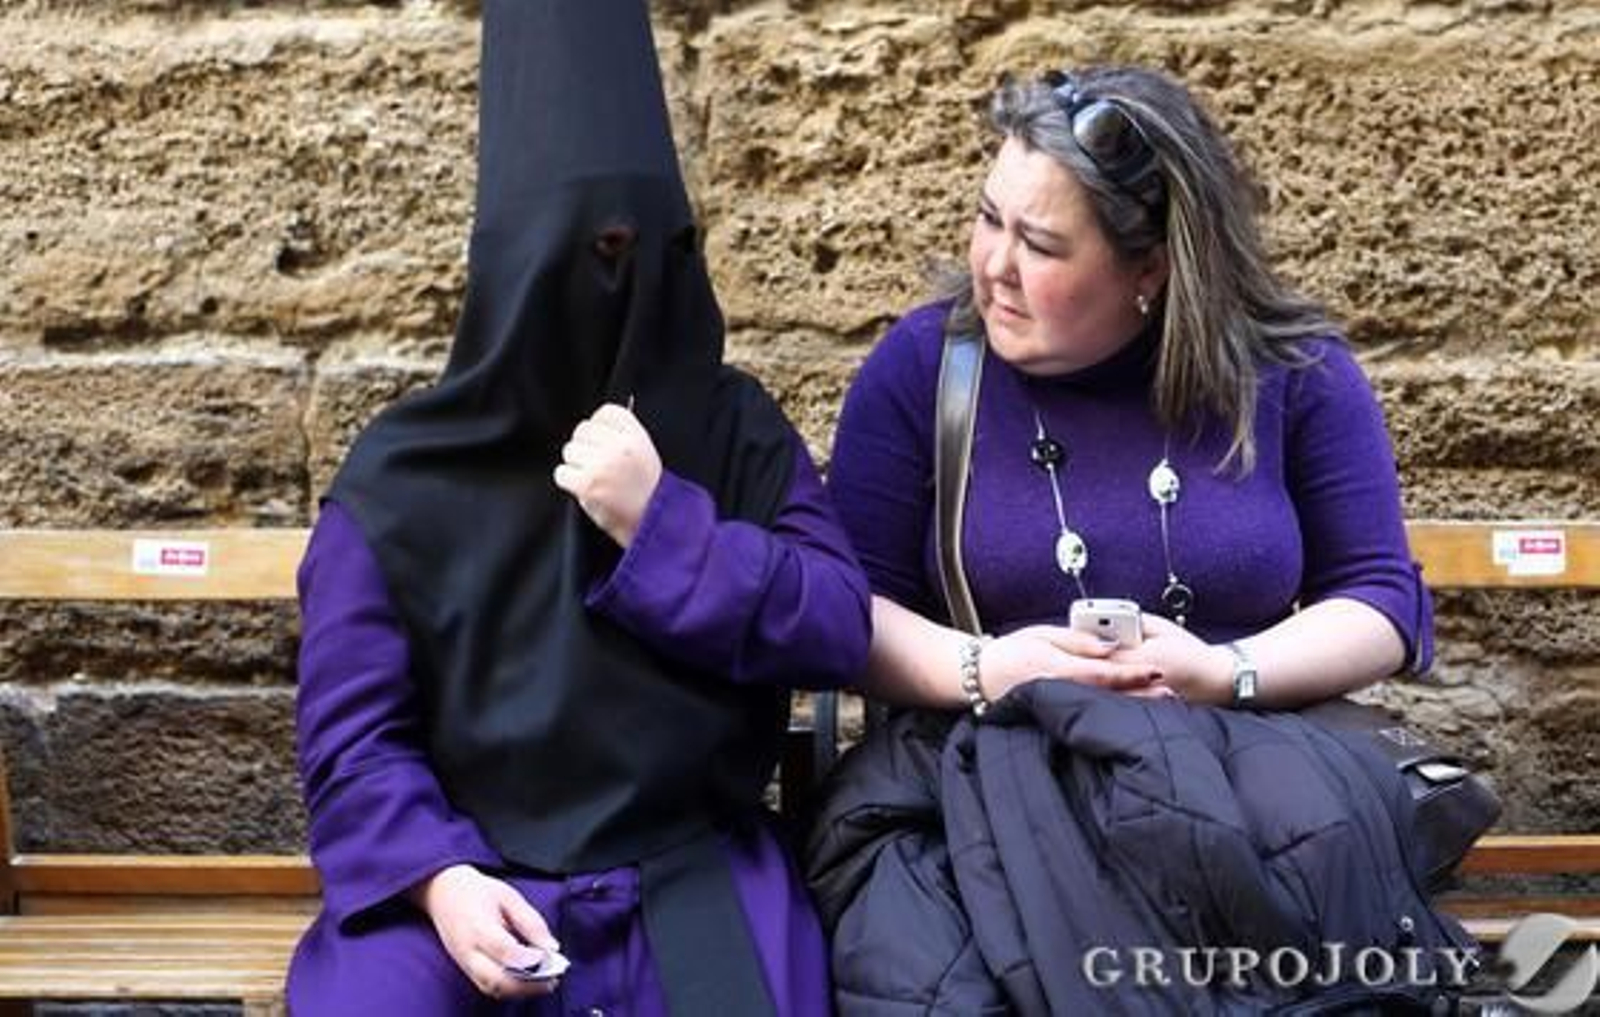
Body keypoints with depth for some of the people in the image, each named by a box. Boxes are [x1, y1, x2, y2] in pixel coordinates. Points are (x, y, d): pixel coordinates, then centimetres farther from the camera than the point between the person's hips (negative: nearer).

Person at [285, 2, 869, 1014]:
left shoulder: (735, 428, 2)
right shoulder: (400, 473, -2)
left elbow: (839, 629, -5)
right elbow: (351, 726, -1)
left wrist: (663, 523, -16)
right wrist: (434, 876, -19)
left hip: (691, 867, 1)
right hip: (461, 871, -1)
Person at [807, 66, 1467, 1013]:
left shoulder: (1293, 371, 4)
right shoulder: (921, 363, 2)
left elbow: (1386, 604, 5)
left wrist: (1228, 674, -14)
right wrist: (979, 668, -18)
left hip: (1244, 767, 2)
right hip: (977, 772, -1)